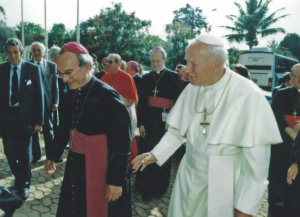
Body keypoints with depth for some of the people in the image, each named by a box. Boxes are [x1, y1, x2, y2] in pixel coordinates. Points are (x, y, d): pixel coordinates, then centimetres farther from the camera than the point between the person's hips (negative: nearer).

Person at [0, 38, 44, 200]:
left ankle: (23, 184, 29)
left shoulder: (33, 69, -4)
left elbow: (39, 95, -4)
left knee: (25, 153, 9)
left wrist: (38, 121, -8)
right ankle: (19, 178, 37)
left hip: (25, 117, -2)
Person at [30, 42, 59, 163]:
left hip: (47, 103, 0)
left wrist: (55, 102, -5)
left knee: (48, 130, 10)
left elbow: (55, 85, 2)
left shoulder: (52, 66, 2)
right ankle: (36, 154, 26)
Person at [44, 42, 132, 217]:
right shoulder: (72, 93, 0)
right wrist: (53, 155, 20)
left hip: (97, 170, -6)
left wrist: (116, 180, -15)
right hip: (74, 166, 6)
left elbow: (121, 144, -18)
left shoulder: (108, 97, -21)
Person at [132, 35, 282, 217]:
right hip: (188, 177, 4)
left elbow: (257, 158, -16)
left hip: (223, 187, -4)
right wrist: (155, 154, -1)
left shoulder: (248, 96, -20)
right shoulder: (192, 89, -7)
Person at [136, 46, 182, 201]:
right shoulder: (146, 78, 8)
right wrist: (140, 123, -1)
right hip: (148, 121, 3)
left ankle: (159, 187, 26)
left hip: (165, 123, -2)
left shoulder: (173, 77, 0)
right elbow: (141, 102, 5)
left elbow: (178, 101, -4)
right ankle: (145, 187, 22)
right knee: (146, 154, 5)